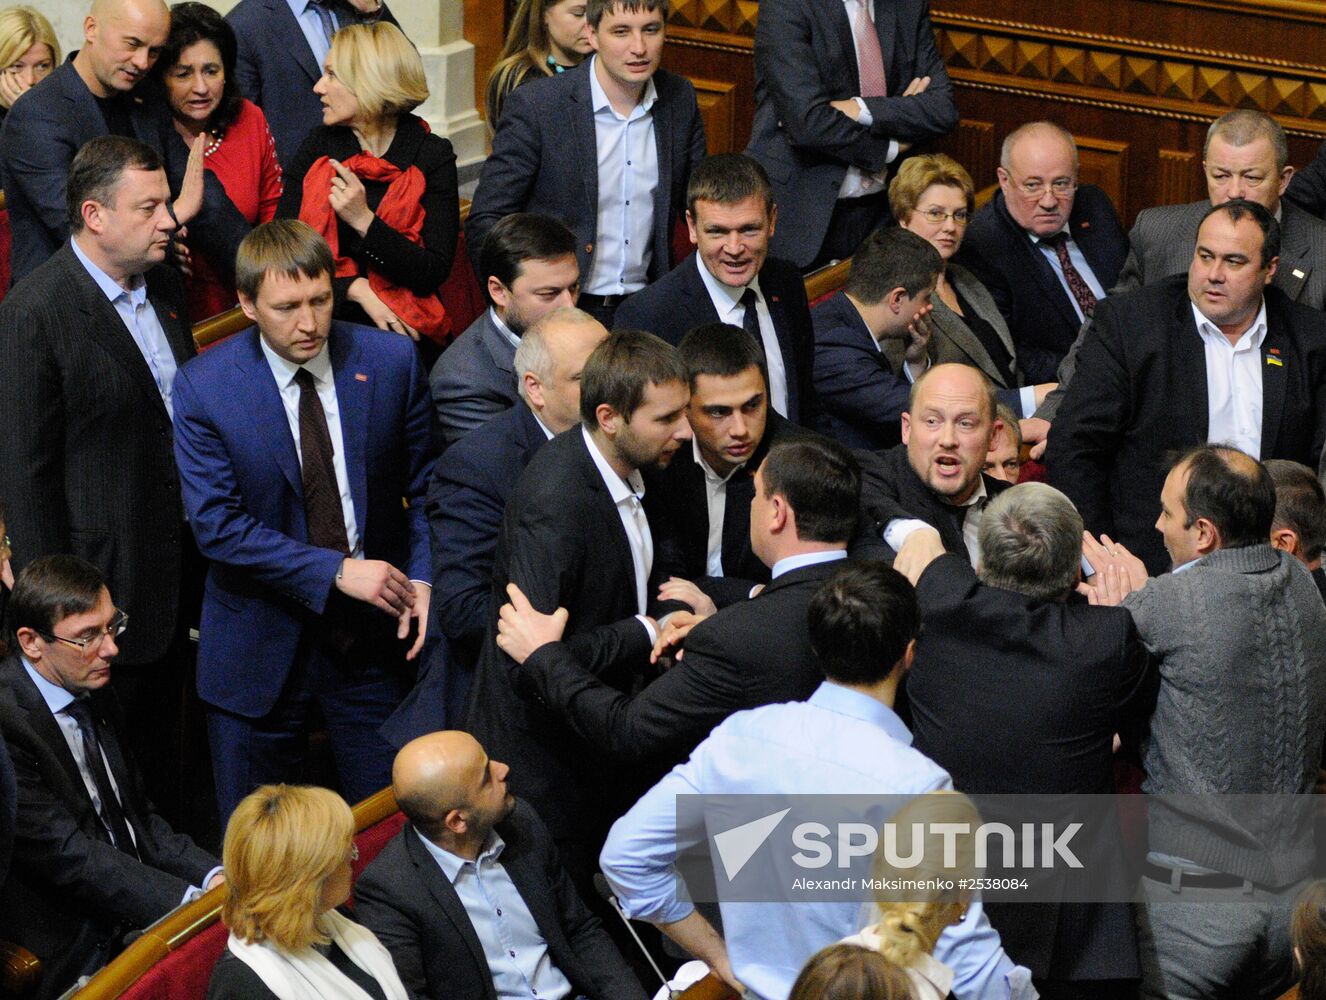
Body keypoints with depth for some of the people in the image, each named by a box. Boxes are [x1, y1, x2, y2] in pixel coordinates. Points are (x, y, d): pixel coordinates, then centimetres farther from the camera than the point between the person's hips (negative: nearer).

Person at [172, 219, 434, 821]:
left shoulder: (390, 362, -5)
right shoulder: (203, 387, -12)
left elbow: (424, 485, 5)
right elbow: (216, 525, -15)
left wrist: (422, 577, -11)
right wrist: (336, 571, -20)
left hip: (372, 635, 2)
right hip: (261, 646, -1)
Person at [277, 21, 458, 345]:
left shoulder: (432, 157, 0)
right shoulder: (317, 148, 7)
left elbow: (433, 273, -7)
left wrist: (365, 221, -17)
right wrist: (356, 289, -14)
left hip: (403, 330, -1)